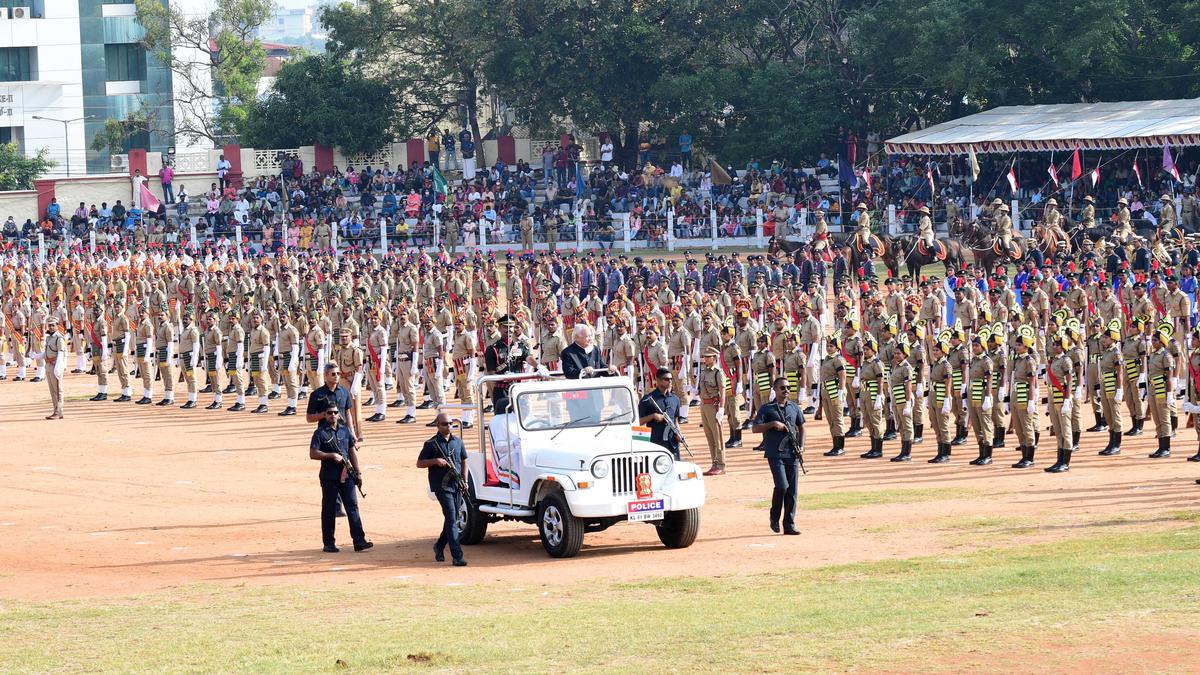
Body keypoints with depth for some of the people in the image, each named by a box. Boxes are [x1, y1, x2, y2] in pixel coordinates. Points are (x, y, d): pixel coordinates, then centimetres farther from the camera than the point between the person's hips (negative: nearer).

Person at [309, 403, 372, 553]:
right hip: (329, 477, -4)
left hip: (346, 475, 4)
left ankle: (359, 541, -5)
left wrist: (357, 473, 12)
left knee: (352, 506, -2)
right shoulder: (320, 433, -3)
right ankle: (328, 543, 9)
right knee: (329, 510, 2)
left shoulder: (345, 430, 12)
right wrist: (332, 455, -19)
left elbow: (352, 452, 16)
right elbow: (313, 454, -10)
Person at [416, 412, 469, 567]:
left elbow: (464, 461, 20)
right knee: (451, 518, -13)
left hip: (456, 486, 6)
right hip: (442, 486, -6)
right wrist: (435, 461, -16)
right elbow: (419, 463, 0)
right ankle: (457, 556, -18)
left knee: (452, 519, 13)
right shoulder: (431, 444, -3)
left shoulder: (458, 442, 12)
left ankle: (439, 546, 35)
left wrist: (465, 480, 8)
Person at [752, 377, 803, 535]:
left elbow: (801, 427, 22)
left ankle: (789, 525, 5)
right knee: (782, 486, -17)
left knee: (792, 490, 0)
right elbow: (755, 428, -4)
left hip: (792, 455, 4)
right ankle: (774, 518, 6)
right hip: (775, 455, -4)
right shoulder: (767, 409, 2)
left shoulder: (794, 408, 14)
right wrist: (773, 424, -15)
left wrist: (801, 445, 8)